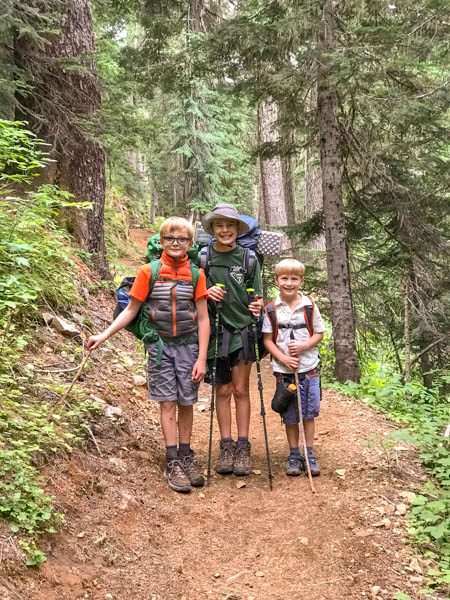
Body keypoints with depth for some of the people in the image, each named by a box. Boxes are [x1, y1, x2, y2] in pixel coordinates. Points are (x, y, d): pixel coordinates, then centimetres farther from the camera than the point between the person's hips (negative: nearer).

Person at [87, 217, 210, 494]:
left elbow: (203, 318, -2)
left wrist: (202, 358, -6)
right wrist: (104, 335, -10)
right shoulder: (148, 272, -4)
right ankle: (173, 462, 8)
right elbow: (131, 310, 1)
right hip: (160, 345, -1)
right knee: (168, 402, 2)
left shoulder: (196, 274, -2)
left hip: (188, 346, 1)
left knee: (186, 402, 8)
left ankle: (186, 456, 22)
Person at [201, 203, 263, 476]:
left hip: (243, 329, 0)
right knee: (223, 390, 7)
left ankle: (243, 447, 13)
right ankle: (226, 446, 17)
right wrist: (205, 293, -15)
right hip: (215, 330, 1)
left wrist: (257, 306, -18)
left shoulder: (248, 258, 0)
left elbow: (257, 297, 4)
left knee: (241, 390, 4)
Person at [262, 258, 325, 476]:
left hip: (308, 368, 0)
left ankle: (309, 453, 19)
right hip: (284, 370, 0)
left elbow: (319, 333, 4)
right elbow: (267, 339, -2)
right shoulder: (272, 309, -4)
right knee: (290, 416, 9)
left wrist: (303, 346, -14)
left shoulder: (310, 306, -2)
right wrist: (283, 358, -15)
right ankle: (294, 455, 21)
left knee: (309, 412, 6)